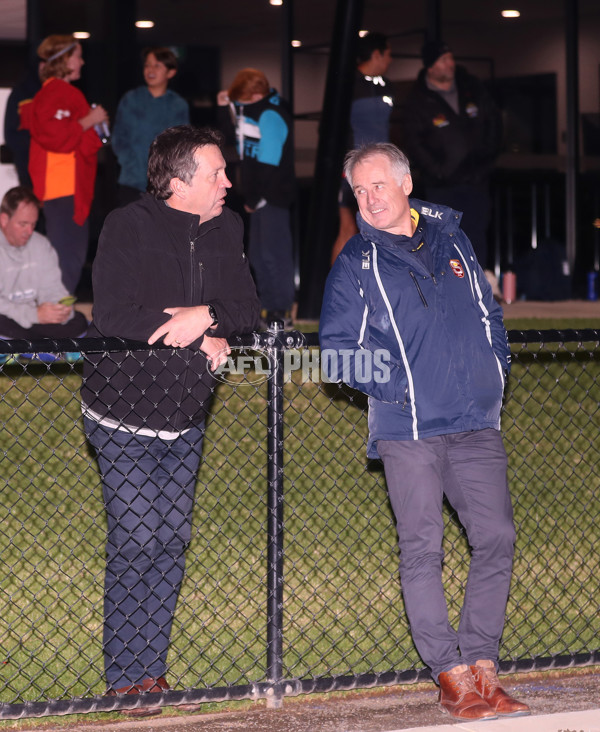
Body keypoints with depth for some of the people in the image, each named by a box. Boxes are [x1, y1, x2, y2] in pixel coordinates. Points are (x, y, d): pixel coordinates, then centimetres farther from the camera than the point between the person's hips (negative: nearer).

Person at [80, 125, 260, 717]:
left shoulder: (225, 230, 3)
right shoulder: (128, 229, -15)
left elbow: (247, 310, 0)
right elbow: (113, 318, -25)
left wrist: (206, 318, -22)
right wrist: (202, 340, -21)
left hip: (186, 416, 6)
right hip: (124, 411, -6)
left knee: (172, 540, 7)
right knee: (135, 542, -6)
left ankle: (153, 669, 17)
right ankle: (126, 679, 4)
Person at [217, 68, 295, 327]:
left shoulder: (271, 116, -18)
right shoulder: (253, 110, 10)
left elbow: (268, 163, -20)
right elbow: (235, 136, 24)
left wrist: (255, 198, -14)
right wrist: (225, 108, 8)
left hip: (273, 195, -10)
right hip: (260, 196, 10)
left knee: (274, 252, -7)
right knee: (257, 253, 14)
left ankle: (283, 310, -2)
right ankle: (269, 306, 22)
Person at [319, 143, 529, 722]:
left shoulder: (451, 240, 14)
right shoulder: (356, 264, 2)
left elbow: (489, 314, 24)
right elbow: (337, 348, -2)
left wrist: (496, 369, 10)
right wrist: (399, 387, -11)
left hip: (476, 422, 4)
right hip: (407, 427, -4)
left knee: (496, 538, 0)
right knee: (422, 549, -3)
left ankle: (481, 664, 11)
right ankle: (451, 674, 4)